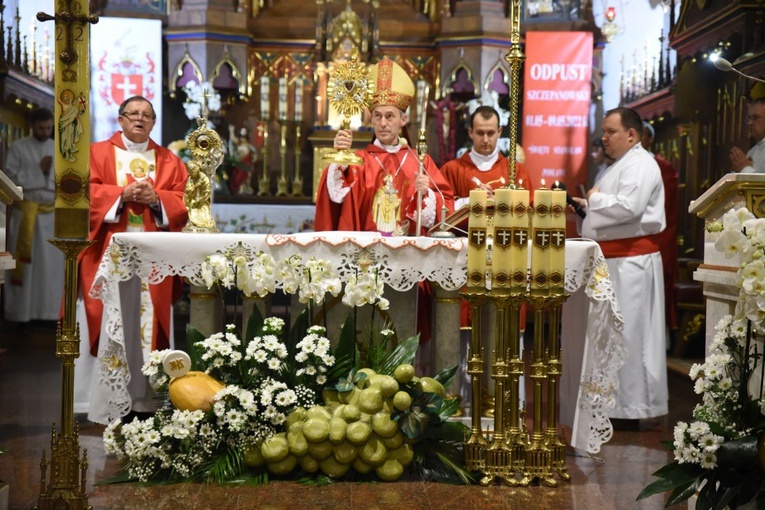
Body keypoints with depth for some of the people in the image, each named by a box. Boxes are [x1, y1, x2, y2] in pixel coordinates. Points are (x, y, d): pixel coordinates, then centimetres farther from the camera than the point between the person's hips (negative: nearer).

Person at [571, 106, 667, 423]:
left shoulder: (640, 165, -12)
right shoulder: (620, 165, 21)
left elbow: (629, 208, -26)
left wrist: (595, 198, -11)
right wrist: (587, 206, 11)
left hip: (630, 261, -10)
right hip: (611, 260, 10)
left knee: (627, 334, -6)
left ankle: (630, 409, 2)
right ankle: (613, 401, 22)